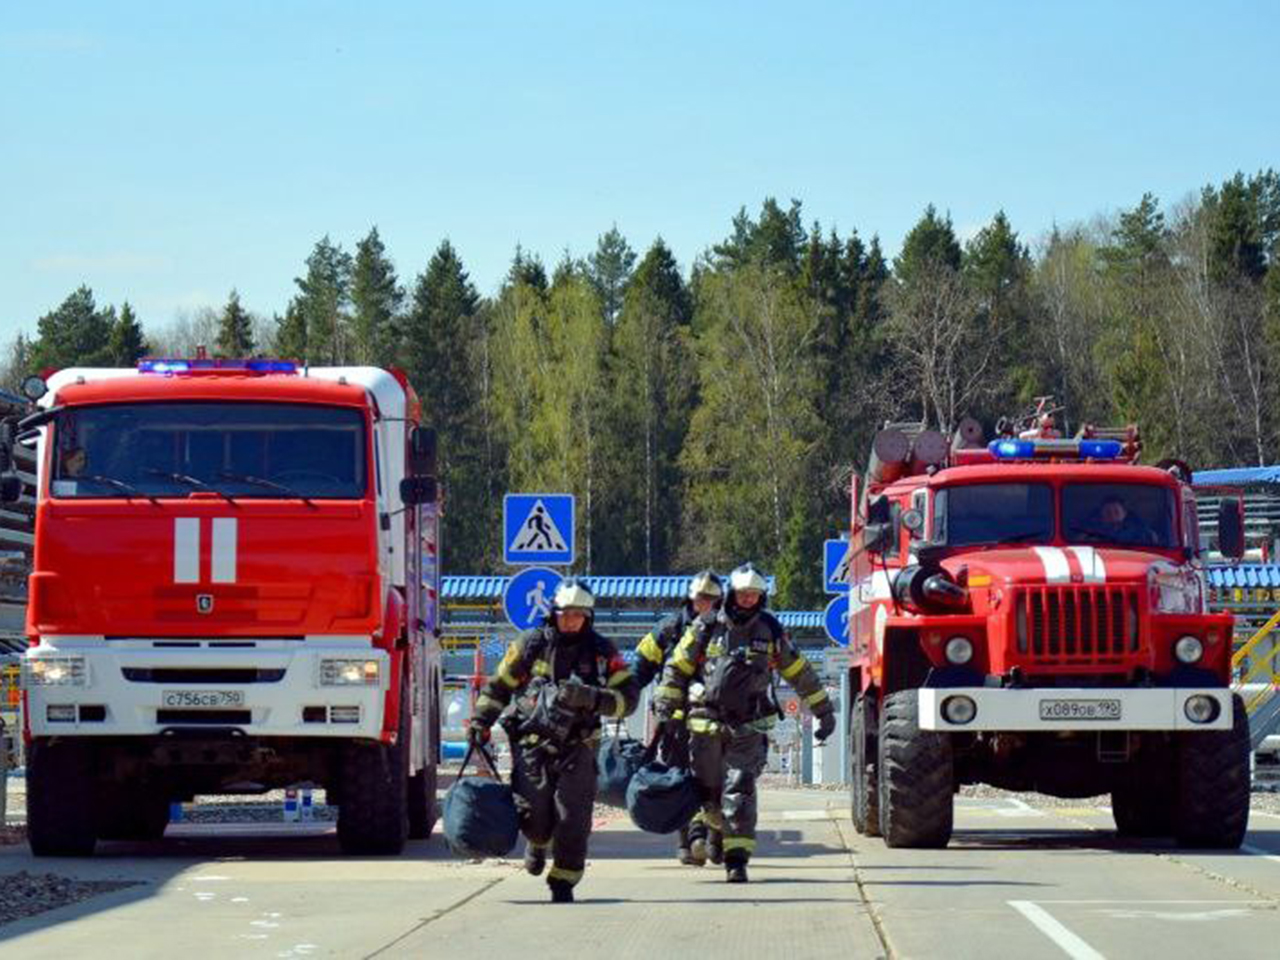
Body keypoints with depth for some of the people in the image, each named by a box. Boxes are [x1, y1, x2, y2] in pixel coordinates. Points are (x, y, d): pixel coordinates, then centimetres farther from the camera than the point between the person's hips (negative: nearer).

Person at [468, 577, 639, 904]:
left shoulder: (601, 651, 3)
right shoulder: (531, 645, 4)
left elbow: (629, 694, 0)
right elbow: (499, 684, 13)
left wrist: (593, 698, -17)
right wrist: (480, 721, 6)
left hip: (576, 746, 0)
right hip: (532, 741, 0)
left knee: (573, 817, -9)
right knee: (534, 812, -7)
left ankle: (563, 882, 4)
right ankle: (538, 843, 30)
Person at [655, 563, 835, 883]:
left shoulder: (771, 632, 6)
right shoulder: (706, 628, 2)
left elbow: (800, 673, 15)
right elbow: (677, 667, 9)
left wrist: (824, 711, 18)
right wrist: (666, 707, 3)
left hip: (748, 727, 0)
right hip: (707, 724, 0)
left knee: (740, 790, -12)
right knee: (708, 788, 6)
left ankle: (737, 859, -11)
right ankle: (703, 821, 39)